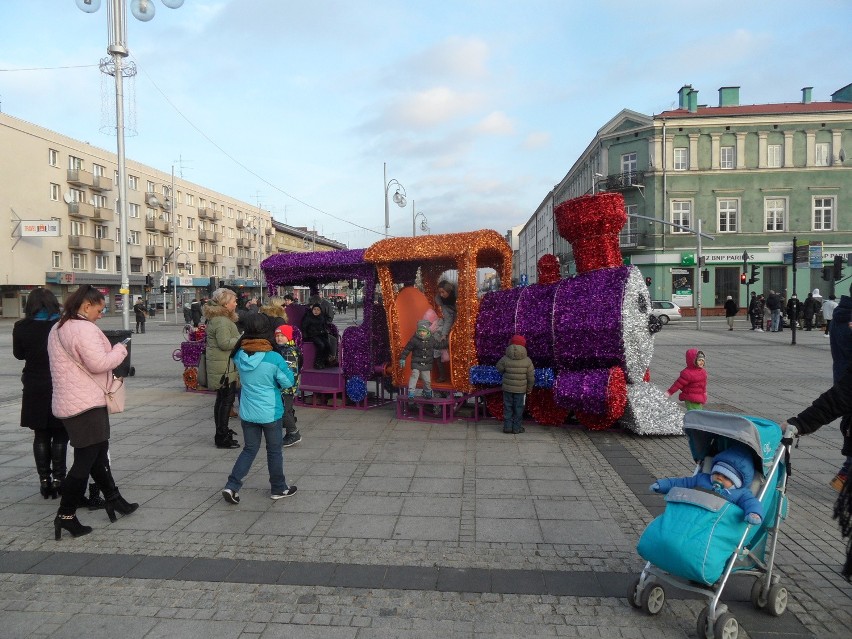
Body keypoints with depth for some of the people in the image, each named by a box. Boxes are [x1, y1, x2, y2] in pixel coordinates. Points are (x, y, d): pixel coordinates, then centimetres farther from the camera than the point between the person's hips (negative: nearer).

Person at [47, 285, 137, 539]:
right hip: (86, 404, -11)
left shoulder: (58, 328, 15)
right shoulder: (84, 328, -18)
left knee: (98, 453, 18)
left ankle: (113, 499, 29)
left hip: (70, 402, 11)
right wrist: (120, 349, -7)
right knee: (85, 461, -3)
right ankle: (66, 515, 4)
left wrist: (110, 349, 13)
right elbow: (98, 363, -23)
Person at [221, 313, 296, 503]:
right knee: (274, 450, 13)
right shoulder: (274, 358, -21)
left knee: (249, 449, 18)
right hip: (270, 413, -4)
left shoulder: (239, 355, -8)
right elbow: (288, 382, -10)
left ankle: (232, 486, 8)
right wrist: (287, 369, 6)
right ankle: (279, 488, 26)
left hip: (247, 412, 4)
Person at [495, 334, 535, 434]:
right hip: (521, 389, 0)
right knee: (518, 408, 11)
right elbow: (531, 376, -6)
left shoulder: (505, 359, -14)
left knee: (508, 407, 13)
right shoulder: (527, 360, -13)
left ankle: (507, 426, 15)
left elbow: (499, 368, 3)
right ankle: (516, 427, 16)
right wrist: (529, 388, 9)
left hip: (507, 388, 1)